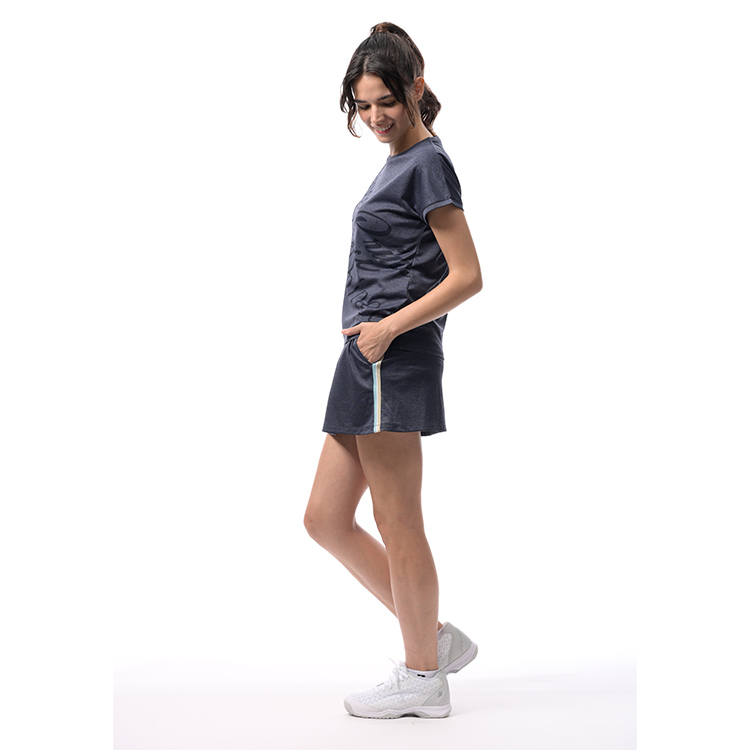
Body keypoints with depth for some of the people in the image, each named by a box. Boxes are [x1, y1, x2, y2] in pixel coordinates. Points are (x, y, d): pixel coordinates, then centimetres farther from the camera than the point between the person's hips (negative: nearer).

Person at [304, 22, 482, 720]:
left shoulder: (427, 164, -8)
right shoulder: (399, 162, 19)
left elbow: (467, 275, -14)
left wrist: (391, 326, -18)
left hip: (396, 359, -10)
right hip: (368, 358, 10)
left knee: (397, 523, -1)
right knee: (326, 519, 11)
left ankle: (423, 677, 15)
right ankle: (435, 636, 20)